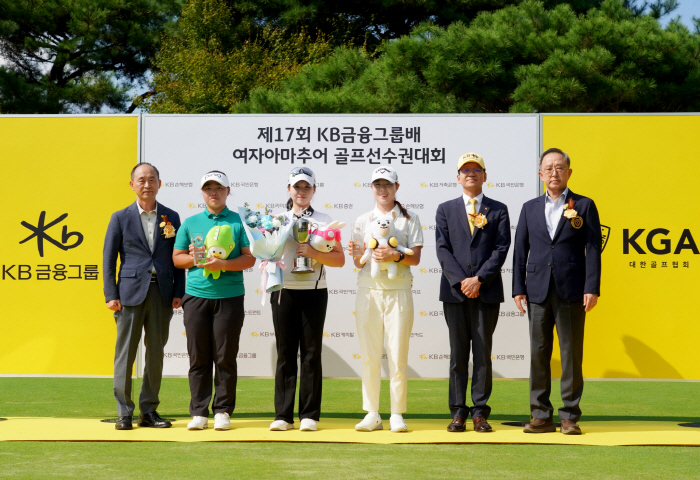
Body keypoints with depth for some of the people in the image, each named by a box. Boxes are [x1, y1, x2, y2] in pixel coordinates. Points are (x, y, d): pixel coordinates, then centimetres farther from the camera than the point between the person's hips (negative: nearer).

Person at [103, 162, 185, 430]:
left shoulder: (171, 217, 10)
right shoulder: (121, 218, 5)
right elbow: (108, 258, 3)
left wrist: (178, 293, 2)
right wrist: (111, 295, -5)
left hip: (162, 293, 2)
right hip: (130, 293, -2)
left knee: (156, 354, 6)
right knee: (125, 353, -1)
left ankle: (149, 411, 15)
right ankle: (124, 413, 5)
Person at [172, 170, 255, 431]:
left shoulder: (239, 222, 5)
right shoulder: (190, 223, 12)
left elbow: (249, 258, -2)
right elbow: (177, 258, 13)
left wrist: (221, 264, -15)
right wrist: (197, 258, -6)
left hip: (230, 296, -2)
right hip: (196, 296, 2)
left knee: (226, 357, 0)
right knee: (198, 357, 2)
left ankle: (223, 411, 8)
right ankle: (199, 412, 7)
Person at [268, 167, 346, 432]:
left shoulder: (324, 221, 7)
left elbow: (339, 259, 2)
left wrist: (313, 252, -12)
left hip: (314, 292, -1)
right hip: (283, 291, 1)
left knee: (311, 353, 0)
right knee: (285, 353, 1)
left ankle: (309, 415, 3)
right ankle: (283, 415, 4)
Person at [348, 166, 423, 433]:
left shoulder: (409, 219, 9)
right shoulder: (363, 220, 15)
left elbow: (415, 258, 1)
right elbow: (359, 264, 12)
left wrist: (395, 256, -17)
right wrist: (355, 254, -9)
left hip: (398, 291, -2)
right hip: (368, 290, 2)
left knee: (397, 355, -5)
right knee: (369, 355, -1)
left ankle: (397, 415, 1)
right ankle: (372, 414, 5)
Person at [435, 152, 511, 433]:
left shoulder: (498, 210, 8)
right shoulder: (446, 210, 11)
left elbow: (501, 249, -1)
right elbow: (442, 249, 2)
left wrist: (479, 279, -12)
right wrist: (461, 280, -10)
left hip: (487, 291, -1)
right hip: (455, 292, 1)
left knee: (483, 353, 1)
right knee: (458, 354, 3)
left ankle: (480, 412, 4)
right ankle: (458, 412, 6)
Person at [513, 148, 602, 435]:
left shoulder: (584, 206, 5)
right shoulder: (530, 208, 13)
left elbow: (593, 249, 0)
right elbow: (520, 250, 11)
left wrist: (592, 288, -9)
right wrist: (518, 288, 3)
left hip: (572, 292, -2)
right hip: (538, 291, 3)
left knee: (572, 354, 0)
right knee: (538, 354, 3)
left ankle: (570, 416, 5)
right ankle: (541, 416, 9)